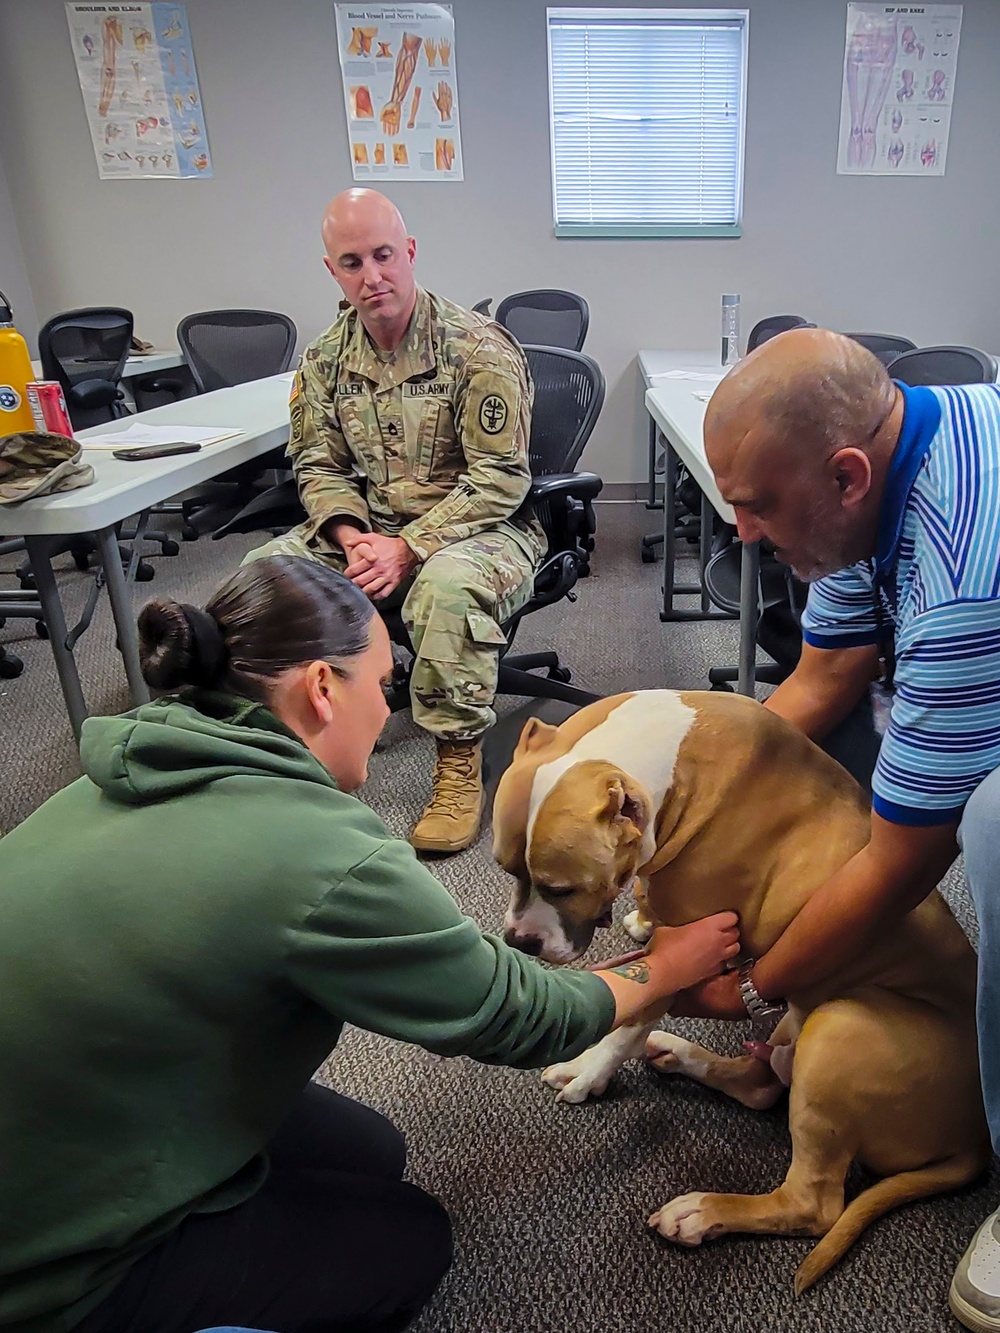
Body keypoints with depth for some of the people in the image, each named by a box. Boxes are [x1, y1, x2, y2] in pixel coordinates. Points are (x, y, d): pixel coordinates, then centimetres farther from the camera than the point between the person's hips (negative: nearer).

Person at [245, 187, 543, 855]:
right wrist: (350, 537, -13)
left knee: (448, 586, -39)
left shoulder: (480, 348, -14)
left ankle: (459, 764, -19)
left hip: (480, 526, -5)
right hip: (370, 528, 5)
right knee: (263, 572, -16)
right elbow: (319, 464, 8)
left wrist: (409, 548, -24)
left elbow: (499, 478, -17)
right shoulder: (325, 359, 4)